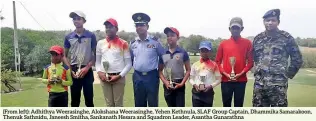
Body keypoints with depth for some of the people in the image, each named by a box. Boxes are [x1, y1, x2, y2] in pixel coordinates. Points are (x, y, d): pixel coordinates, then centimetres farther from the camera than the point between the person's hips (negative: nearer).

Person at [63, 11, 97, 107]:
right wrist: (71, 70, -3)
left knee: (89, 100, 2)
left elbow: (95, 55, 2)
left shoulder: (91, 36, 0)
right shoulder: (68, 37, 6)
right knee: (74, 101, 9)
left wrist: (87, 68, -10)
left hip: (87, 71, -2)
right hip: (74, 71, 2)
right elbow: (64, 56, 10)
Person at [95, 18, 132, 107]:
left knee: (118, 104, 3)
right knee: (109, 104, 11)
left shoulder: (123, 43, -2)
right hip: (104, 78, 3)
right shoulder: (100, 43, 9)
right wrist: (99, 72, -4)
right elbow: (97, 61, 14)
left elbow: (128, 63, -2)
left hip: (119, 78, -3)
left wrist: (119, 76, -11)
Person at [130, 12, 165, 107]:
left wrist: (159, 71, 3)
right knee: (139, 104, 12)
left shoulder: (155, 41, -6)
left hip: (151, 77, -3)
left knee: (153, 104, 5)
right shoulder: (133, 43, 5)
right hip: (137, 77, 4)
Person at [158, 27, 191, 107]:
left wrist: (182, 83, -12)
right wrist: (165, 82, -7)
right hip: (167, 85, 3)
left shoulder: (183, 53, -3)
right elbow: (160, 71, 8)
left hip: (179, 84, -3)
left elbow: (188, 70, -1)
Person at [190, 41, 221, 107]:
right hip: (196, 92, 1)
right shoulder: (195, 64, 3)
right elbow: (191, 78, 9)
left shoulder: (214, 65, 0)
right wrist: (194, 84, -11)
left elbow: (218, 79, 2)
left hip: (208, 92, 0)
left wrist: (211, 86, -13)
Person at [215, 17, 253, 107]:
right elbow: (218, 62, 7)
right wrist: (224, 73, -7)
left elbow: (250, 62, 2)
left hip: (241, 80, -1)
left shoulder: (247, 43, 3)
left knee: (239, 106, 5)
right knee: (226, 105, 8)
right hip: (226, 81, 1)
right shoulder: (223, 43, 5)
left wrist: (241, 74, -10)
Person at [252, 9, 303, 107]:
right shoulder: (258, 38, 10)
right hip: (259, 83, 4)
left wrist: (288, 74, 2)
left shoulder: (286, 38, -2)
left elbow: (297, 58, 2)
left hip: (278, 83, -4)